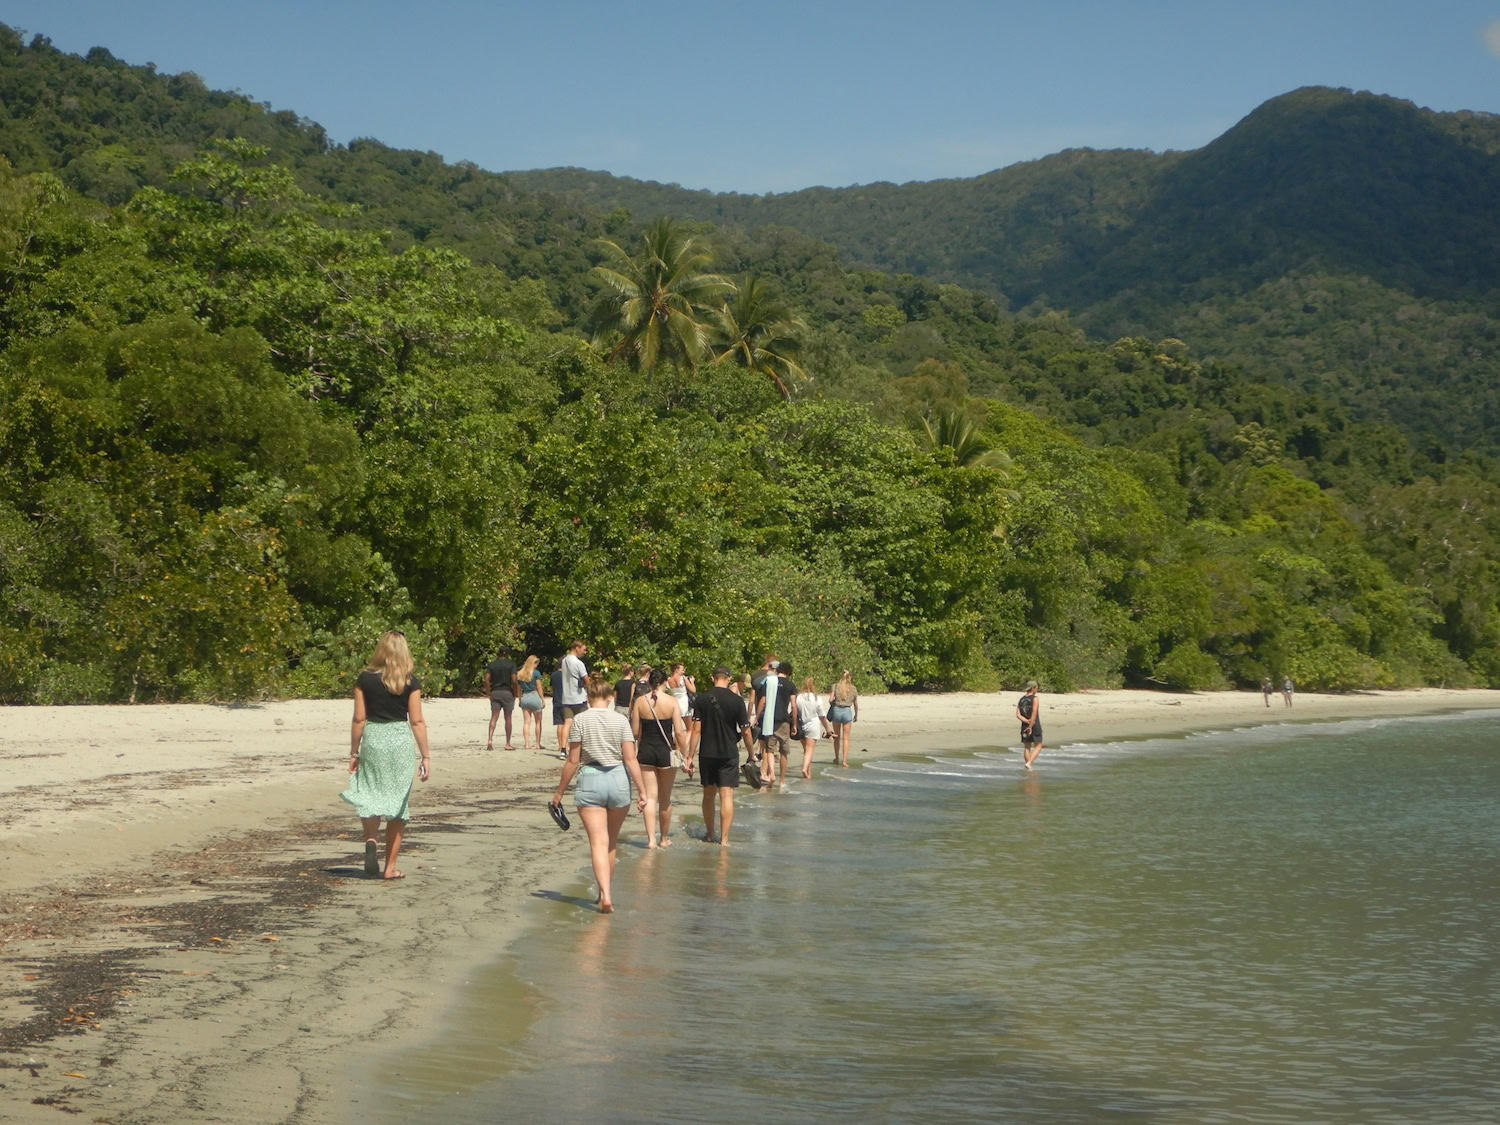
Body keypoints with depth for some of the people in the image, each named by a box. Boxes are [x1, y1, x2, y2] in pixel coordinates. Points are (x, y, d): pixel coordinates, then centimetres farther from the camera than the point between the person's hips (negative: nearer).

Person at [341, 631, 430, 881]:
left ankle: (371, 840, -16)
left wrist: (354, 752, 8)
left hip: (372, 740, 0)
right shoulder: (410, 682, -2)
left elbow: (359, 719, 0)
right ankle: (390, 867, 10)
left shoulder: (365, 679, 0)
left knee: (368, 797, 14)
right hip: (401, 741, 0)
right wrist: (425, 756, 1)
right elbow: (417, 721, -4)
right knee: (398, 804, 8)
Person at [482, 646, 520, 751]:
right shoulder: (511, 664, -3)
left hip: (495, 692, 2)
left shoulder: (492, 664, 6)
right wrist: (515, 693, 0)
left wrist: (488, 693, 6)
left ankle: (490, 740, -18)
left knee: (493, 717, -1)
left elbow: (486, 680, -1)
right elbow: (514, 680, -12)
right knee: (508, 718, 5)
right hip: (507, 692, -2)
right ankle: (508, 744, 8)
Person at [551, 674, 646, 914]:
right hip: (618, 780, 2)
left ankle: (605, 895, -19)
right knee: (612, 841, 18)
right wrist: (641, 790, 0)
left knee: (598, 842, -5)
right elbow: (631, 759, -5)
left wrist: (560, 791, 6)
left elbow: (573, 761, -3)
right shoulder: (620, 721, -1)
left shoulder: (580, 721, -4)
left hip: (590, 780, -2)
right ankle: (604, 892, 26)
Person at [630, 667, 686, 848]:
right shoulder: (671, 701, -8)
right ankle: (664, 838, 24)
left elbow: (635, 731, 0)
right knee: (665, 799, 13)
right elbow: (679, 732, -10)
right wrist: (683, 752, 1)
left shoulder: (640, 701, -3)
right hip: (666, 751, -1)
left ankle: (651, 838, -10)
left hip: (645, 751, 1)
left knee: (650, 797, 2)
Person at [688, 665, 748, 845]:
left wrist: (690, 756, 0)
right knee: (727, 795, -2)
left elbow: (696, 729, -4)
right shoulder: (736, 700, -6)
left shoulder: (702, 699, -3)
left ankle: (710, 834, 29)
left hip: (707, 754, 2)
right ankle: (724, 839, -8)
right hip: (729, 754, -2)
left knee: (709, 794, 16)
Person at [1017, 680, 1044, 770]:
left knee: (1027, 747, 11)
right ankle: (1029, 763, -13)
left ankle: (1029, 767, 11)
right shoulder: (1035, 698, -9)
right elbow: (1034, 713, -20)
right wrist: (1030, 726, -20)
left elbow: (1018, 715, -3)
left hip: (1024, 726, 5)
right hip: (1035, 726, -5)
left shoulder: (1020, 700, 8)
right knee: (1038, 746, 5)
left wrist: (1027, 721, -12)